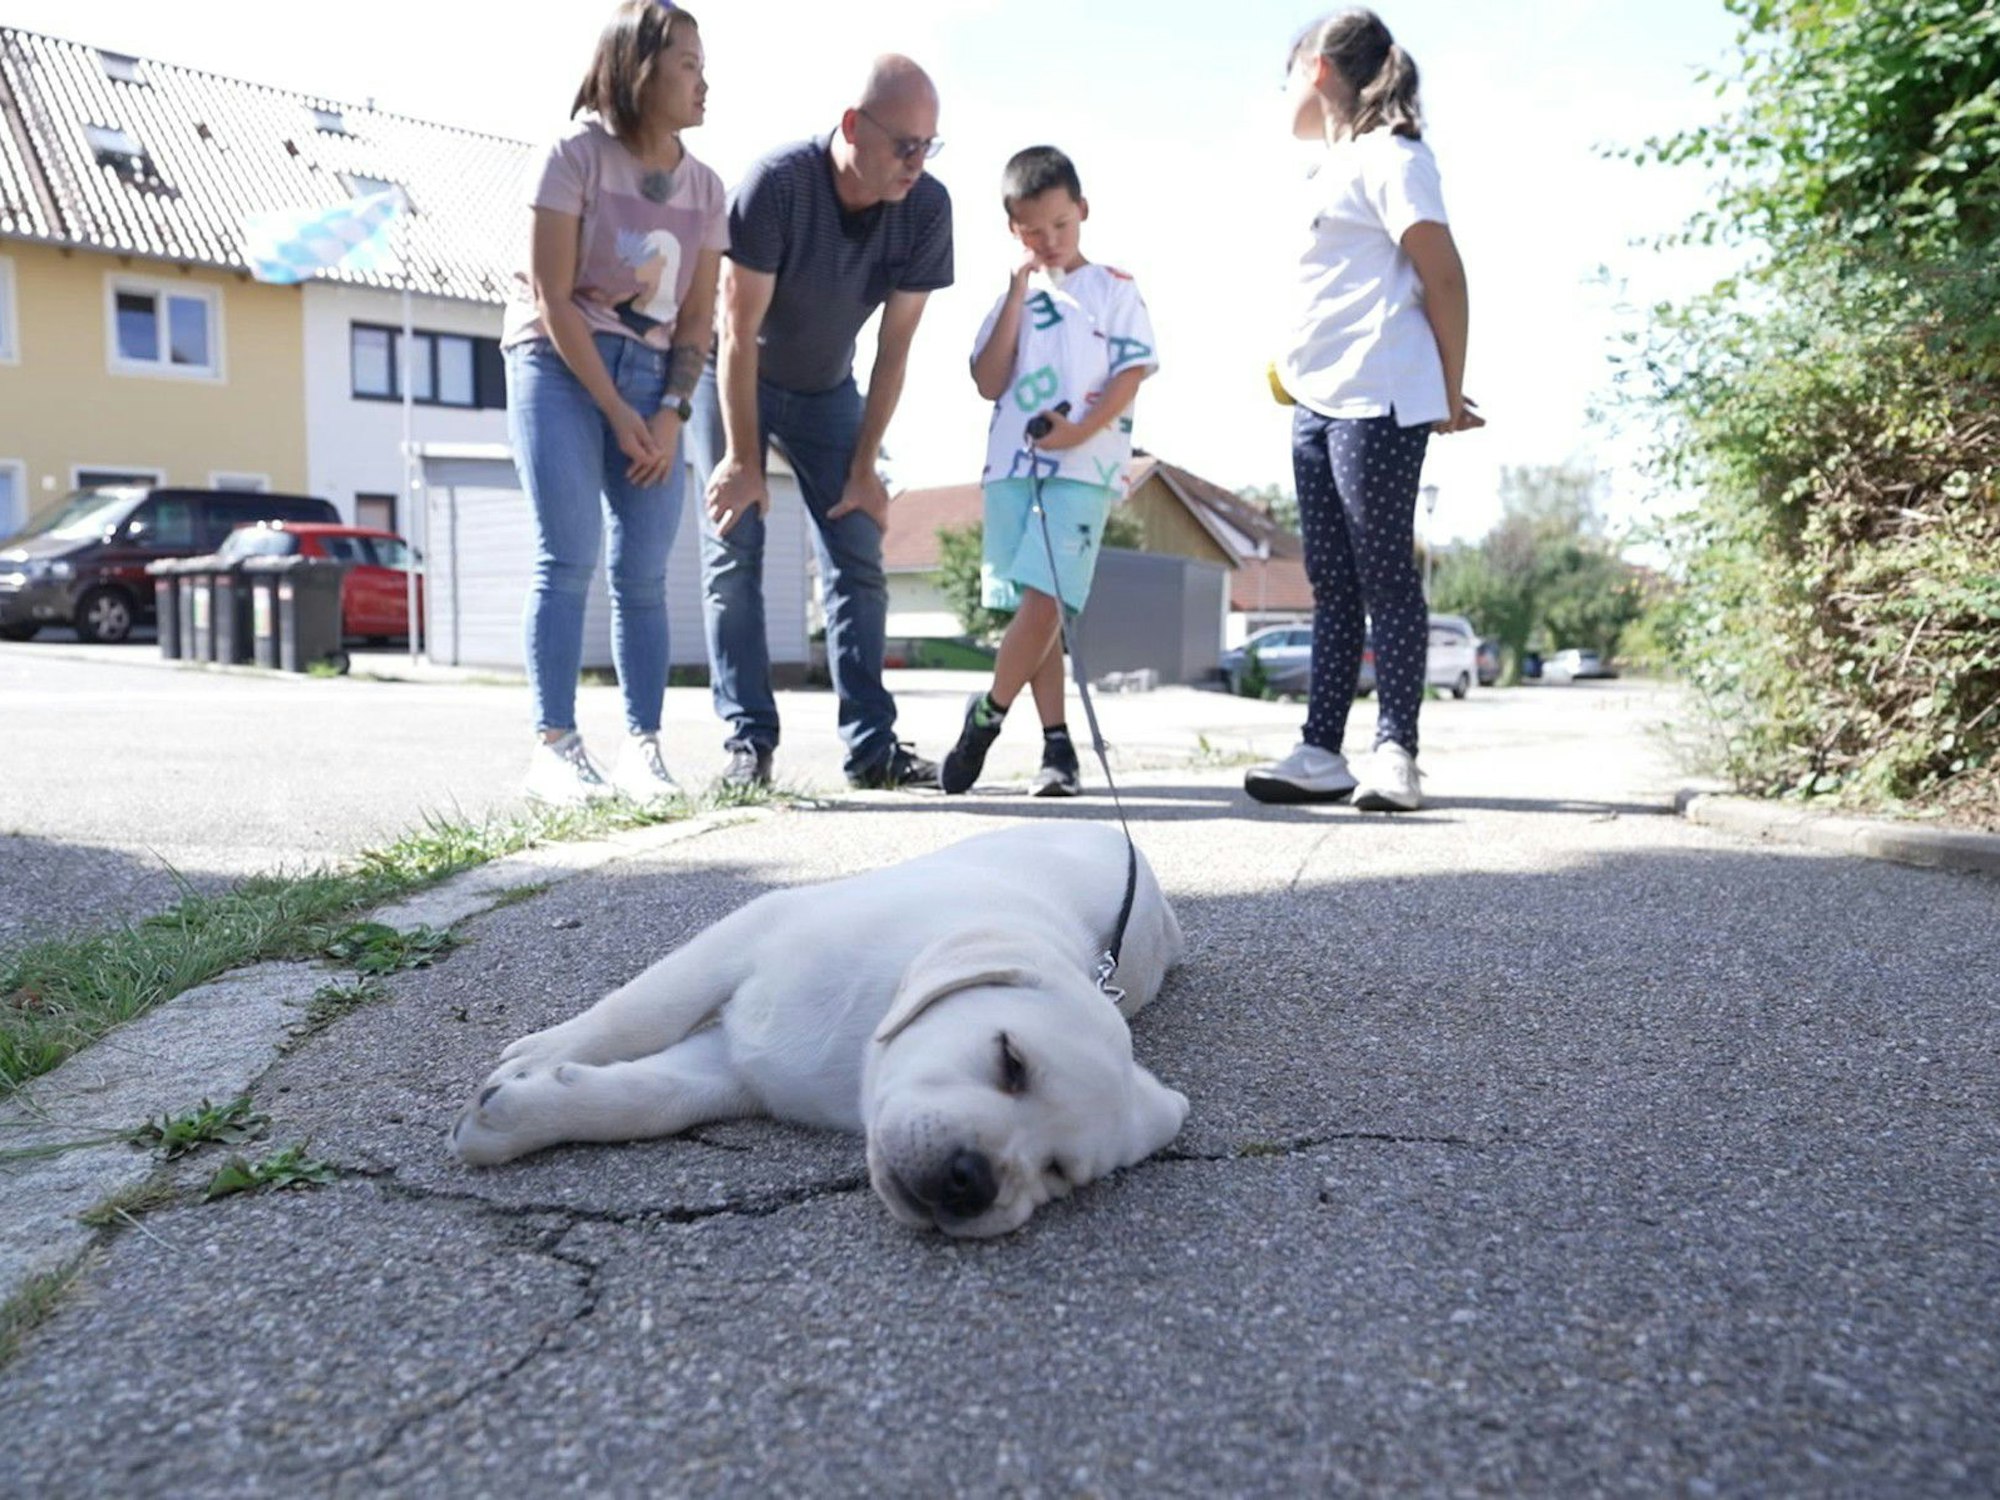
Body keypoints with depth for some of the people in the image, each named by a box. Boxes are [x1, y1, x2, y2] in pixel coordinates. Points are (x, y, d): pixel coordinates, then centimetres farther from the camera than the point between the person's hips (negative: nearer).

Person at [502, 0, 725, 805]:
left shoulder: (705, 188, 6)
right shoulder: (575, 155, -8)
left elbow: (698, 316, 5)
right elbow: (553, 300, -11)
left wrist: (669, 413, -9)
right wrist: (618, 414, -14)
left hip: (650, 376, 4)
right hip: (560, 363, -4)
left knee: (645, 572, -2)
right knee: (570, 555, -13)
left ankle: (642, 747, 3)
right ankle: (554, 745, -8)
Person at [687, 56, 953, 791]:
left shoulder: (927, 207, -18)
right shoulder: (777, 184, -29)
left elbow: (893, 349, -13)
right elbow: (739, 333, -25)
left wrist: (864, 468, -13)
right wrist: (742, 459, -24)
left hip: (826, 389, 3)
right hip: (733, 381, -3)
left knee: (858, 557, -4)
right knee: (734, 551, -10)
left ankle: (873, 744, -2)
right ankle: (749, 741, -7)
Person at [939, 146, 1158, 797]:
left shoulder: (1115, 289, 9)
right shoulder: (1012, 296, 18)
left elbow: (1131, 372, -1)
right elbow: (989, 384, 5)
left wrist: (1083, 431, -16)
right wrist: (1019, 294, 1)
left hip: (1083, 467, -4)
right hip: (1011, 463, 4)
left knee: (1043, 600, -18)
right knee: (1035, 609, 3)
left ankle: (985, 716, -5)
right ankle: (1057, 744, 7)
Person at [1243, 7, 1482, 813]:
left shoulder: (1387, 155, -4)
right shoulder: (1337, 165, 22)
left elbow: (1443, 277, -9)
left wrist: (1449, 396, -8)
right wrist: (1294, 367, 14)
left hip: (1374, 403, -9)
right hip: (1318, 404, 9)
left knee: (1384, 577, -7)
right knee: (1332, 584, 6)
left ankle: (1395, 753, -2)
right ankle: (1321, 752, 8)